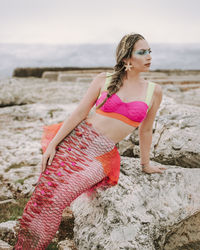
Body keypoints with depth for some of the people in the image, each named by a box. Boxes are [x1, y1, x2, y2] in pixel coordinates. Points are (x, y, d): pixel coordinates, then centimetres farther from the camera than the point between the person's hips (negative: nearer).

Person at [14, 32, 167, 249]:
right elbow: (79, 113, -2)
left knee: (56, 201, -15)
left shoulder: (154, 91, 1)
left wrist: (146, 164, 20)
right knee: (42, 193, -4)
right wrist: (53, 145, -5)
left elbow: (145, 130, 11)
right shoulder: (104, 80, -1)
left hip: (101, 155, 0)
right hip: (76, 140, 1)